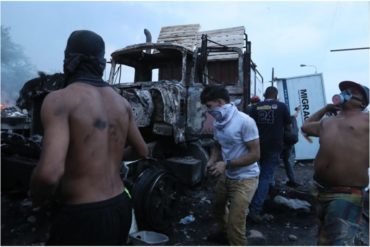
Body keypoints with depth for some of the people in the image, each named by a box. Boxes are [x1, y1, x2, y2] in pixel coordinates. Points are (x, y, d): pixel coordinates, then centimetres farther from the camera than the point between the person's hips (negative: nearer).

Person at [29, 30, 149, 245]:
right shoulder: (122, 102, 3)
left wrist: (38, 197, -6)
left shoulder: (60, 99, -16)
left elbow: (50, 172, -28)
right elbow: (143, 152, 14)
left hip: (84, 216, -6)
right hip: (120, 207, 7)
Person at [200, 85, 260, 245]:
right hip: (226, 176, 8)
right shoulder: (217, 123, -1)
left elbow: (255, 154, -22)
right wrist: (212, 161, -5)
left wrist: (226, 164, -26)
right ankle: (223, 233, 56)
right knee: (218, 206, 27)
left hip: (244, 178, -8)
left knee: (235, 223, -10)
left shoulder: (245, 121, -24)